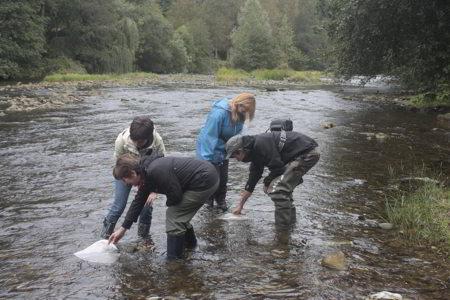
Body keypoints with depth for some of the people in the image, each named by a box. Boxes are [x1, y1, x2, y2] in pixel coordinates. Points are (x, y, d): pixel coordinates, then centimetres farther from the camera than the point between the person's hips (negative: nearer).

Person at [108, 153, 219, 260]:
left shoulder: (156, 171, -25)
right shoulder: (146, 174, 8)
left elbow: (176, 196, -19)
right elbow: (138, 202, 17)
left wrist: (169, 203, 5)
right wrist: (123, 228, 21)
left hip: (205, 182, -10)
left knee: (174, 215, -5)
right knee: (180, 214, 22)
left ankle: (173, 262, 5)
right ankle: (189, 242, 46)